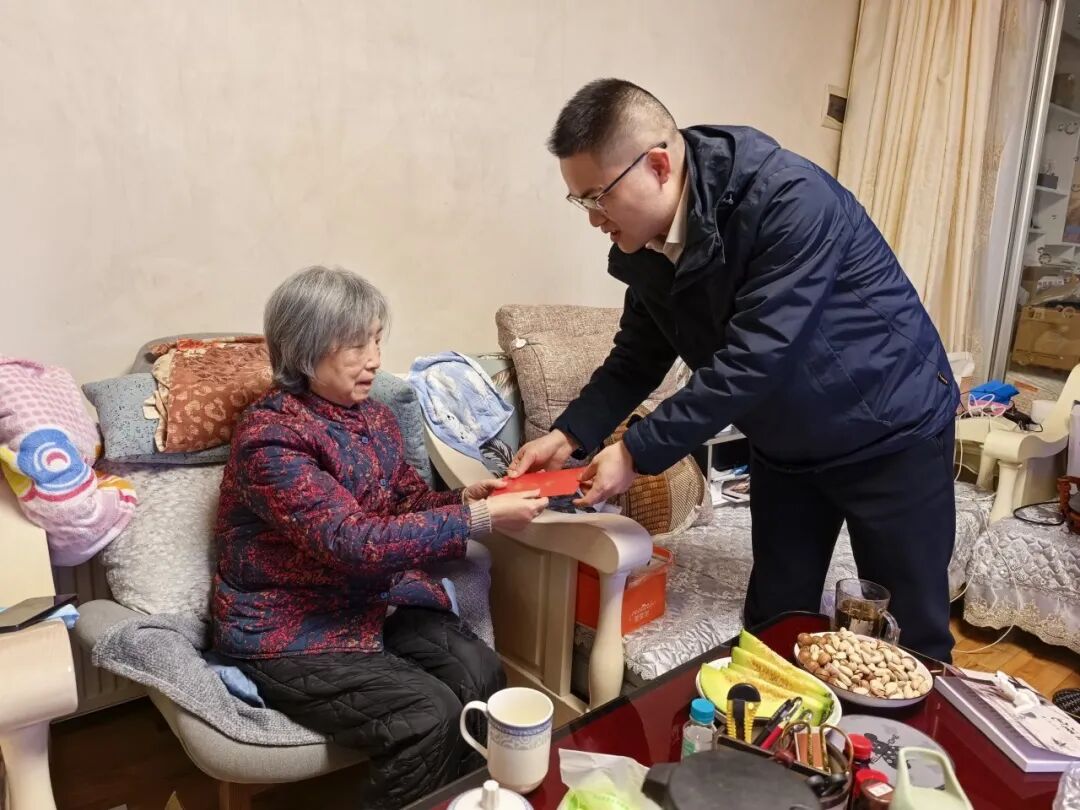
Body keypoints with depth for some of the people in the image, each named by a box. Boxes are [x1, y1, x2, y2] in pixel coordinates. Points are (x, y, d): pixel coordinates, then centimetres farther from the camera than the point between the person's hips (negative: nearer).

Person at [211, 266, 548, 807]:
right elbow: (353, 544, -29)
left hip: (375, 601, 7)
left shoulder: (373, 417, 4)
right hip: (289, 631, -6)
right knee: (429, 717, -23)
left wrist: (463, 498, -12)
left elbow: (409, 503, 10)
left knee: (481, 674, -15)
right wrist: (477, 518, -30)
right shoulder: (269, 437, -20)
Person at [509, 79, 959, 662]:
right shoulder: (645, 244, -7)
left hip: (891, 430, -5)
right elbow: (639, 357, 3)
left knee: (911, 632, 9)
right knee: (771, 625, 11)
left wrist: (638, 454, -28)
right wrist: (571, 434, -10)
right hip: (784, 445, 6)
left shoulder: (791, 201, -30)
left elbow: (751, 362, -32)